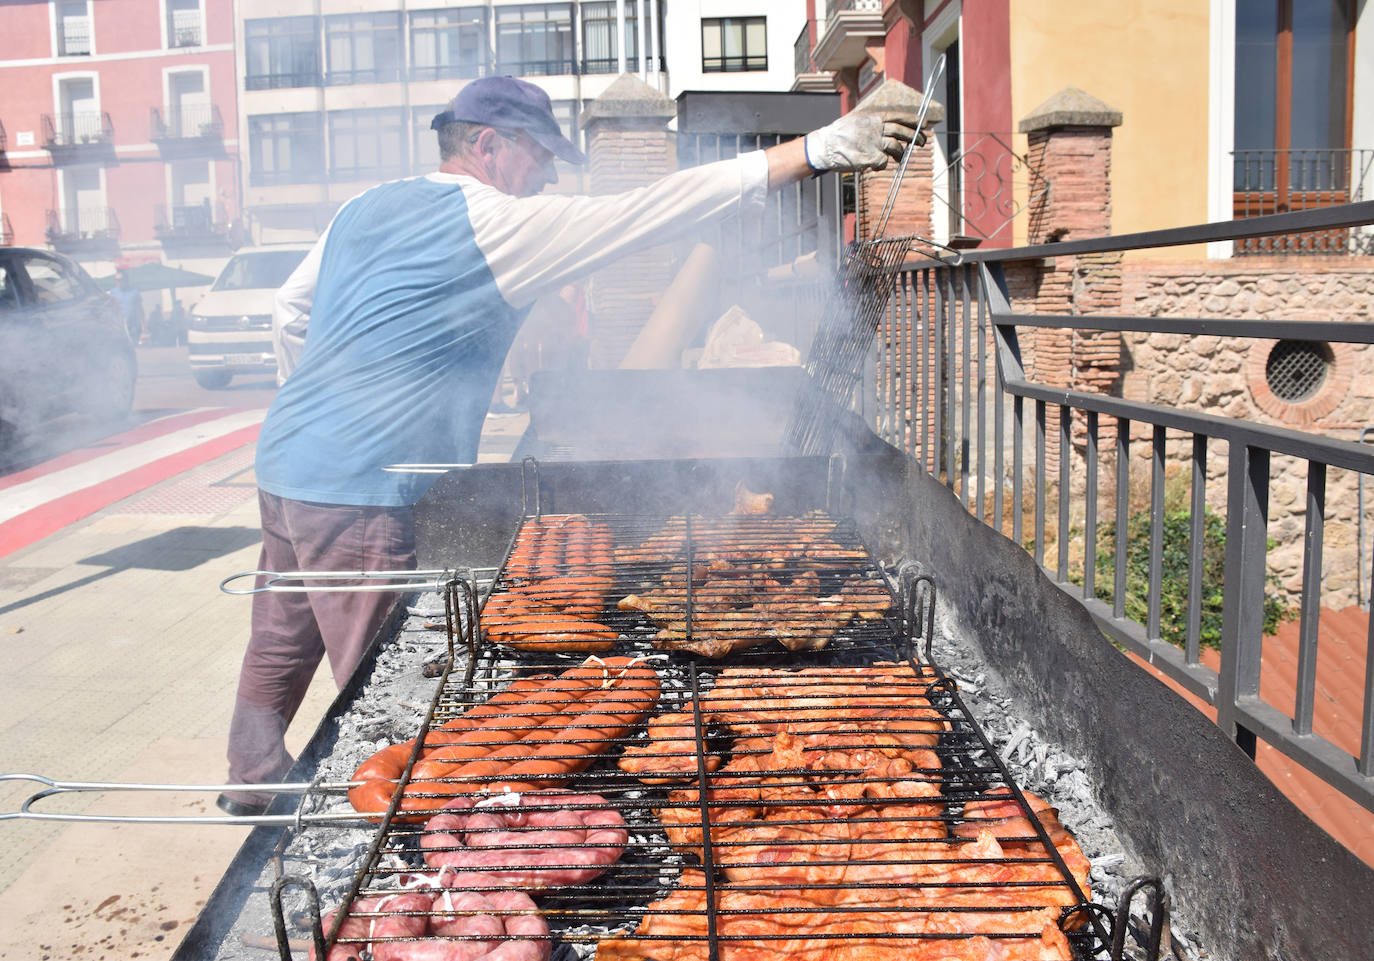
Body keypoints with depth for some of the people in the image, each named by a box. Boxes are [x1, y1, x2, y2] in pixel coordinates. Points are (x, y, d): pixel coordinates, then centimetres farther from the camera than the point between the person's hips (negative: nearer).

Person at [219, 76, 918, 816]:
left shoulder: (365, 207, 12)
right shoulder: (495, 224, -13)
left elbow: (291, 313, 20)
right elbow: (648, 212, -17)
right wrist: (814, 152, -17)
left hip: (286, 458, 10)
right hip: (356, 493, -10)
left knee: (281, 645, 24)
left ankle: (252, 783, 40)